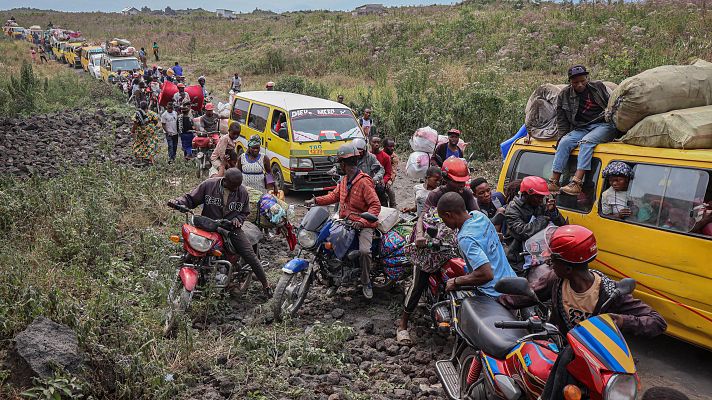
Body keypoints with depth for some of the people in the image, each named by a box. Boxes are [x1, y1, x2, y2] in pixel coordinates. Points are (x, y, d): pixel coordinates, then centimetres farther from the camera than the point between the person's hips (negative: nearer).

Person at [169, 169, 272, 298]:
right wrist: (178, 202, -20)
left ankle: (265, 284, 4)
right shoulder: (209, 185, -9)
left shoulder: (242, 191, -3)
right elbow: (191, 198, -1)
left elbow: (245, 212, 11)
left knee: (250, 255, -11)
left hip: (231, 226, 0)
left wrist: (237, 218, -11)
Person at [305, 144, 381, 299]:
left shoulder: (364, 181, -15)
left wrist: (362, 221, -31)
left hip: (363, 224, -8)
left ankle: (366, 282, -4)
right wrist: (315, 200, 7)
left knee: (364, 251, -28)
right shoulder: (344, 180, 13)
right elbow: (334, 195, 21)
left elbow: (375, 205, -19)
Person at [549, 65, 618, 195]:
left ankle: (576, 183, -44)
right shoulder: (564, 95, 8)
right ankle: (553, 183, -29)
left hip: (604, 125, -3)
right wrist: (564, 136, 4)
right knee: (564, 142, -24)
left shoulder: (598, 86, 7)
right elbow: (561, 120, 12)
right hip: (581, 129, 3)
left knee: (586, 141, -32)